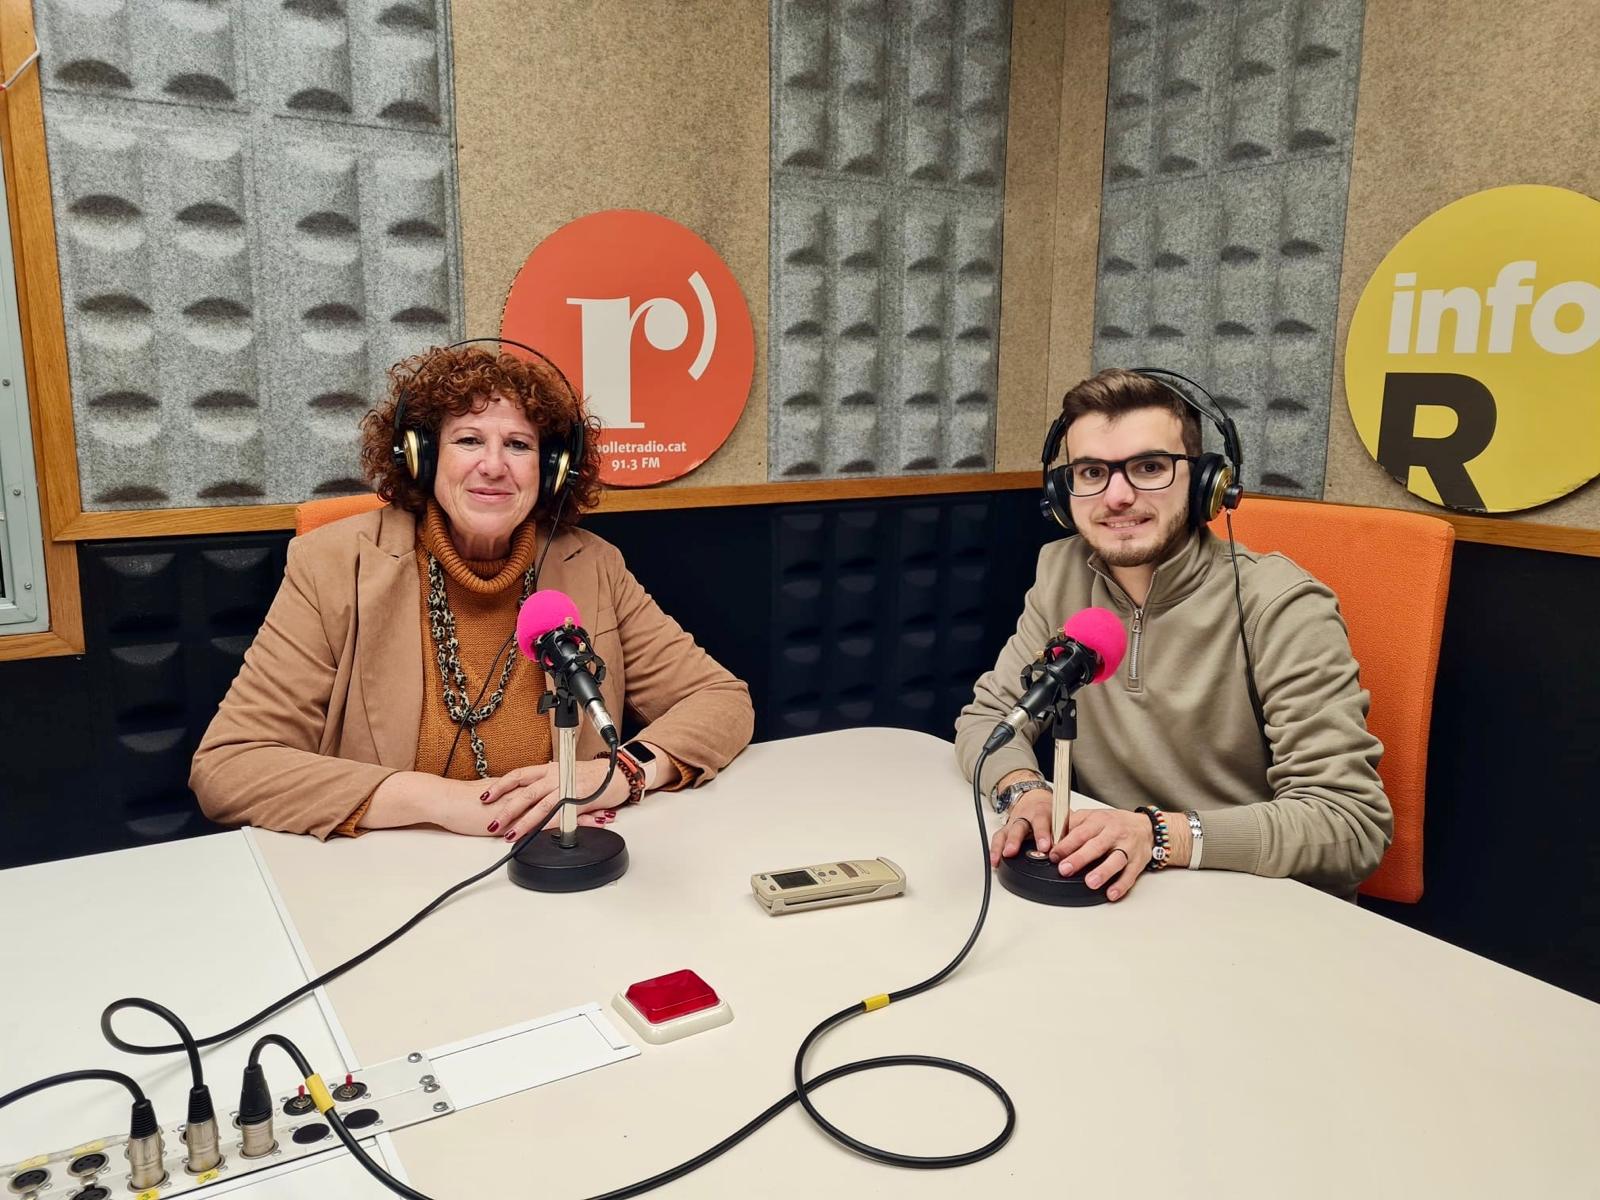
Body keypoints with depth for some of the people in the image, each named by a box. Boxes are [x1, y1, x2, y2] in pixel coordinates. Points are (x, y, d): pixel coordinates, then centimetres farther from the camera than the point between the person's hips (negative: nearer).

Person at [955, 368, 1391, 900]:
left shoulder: (1280, 607, -16)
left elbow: (1353, 825, -19)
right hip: (1111, 895, 4)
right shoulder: (1060, 573, -1)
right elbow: (988, 716, 4)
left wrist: (1161, 835, -31)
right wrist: (1023, 790, -17)